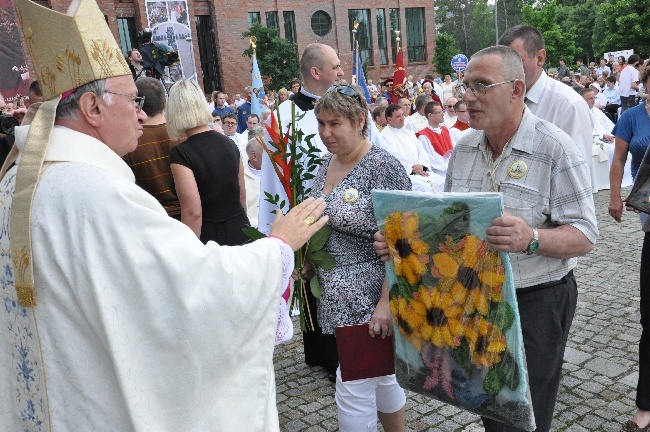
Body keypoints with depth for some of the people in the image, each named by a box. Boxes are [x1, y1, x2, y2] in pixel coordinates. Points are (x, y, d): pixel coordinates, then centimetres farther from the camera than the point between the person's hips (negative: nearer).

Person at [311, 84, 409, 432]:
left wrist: (387, 303, -23)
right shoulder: (328, 163, 7)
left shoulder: (383, 168, -16)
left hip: (369, 298, -7)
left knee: (353, 389, -2)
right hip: (337, 296, 8)